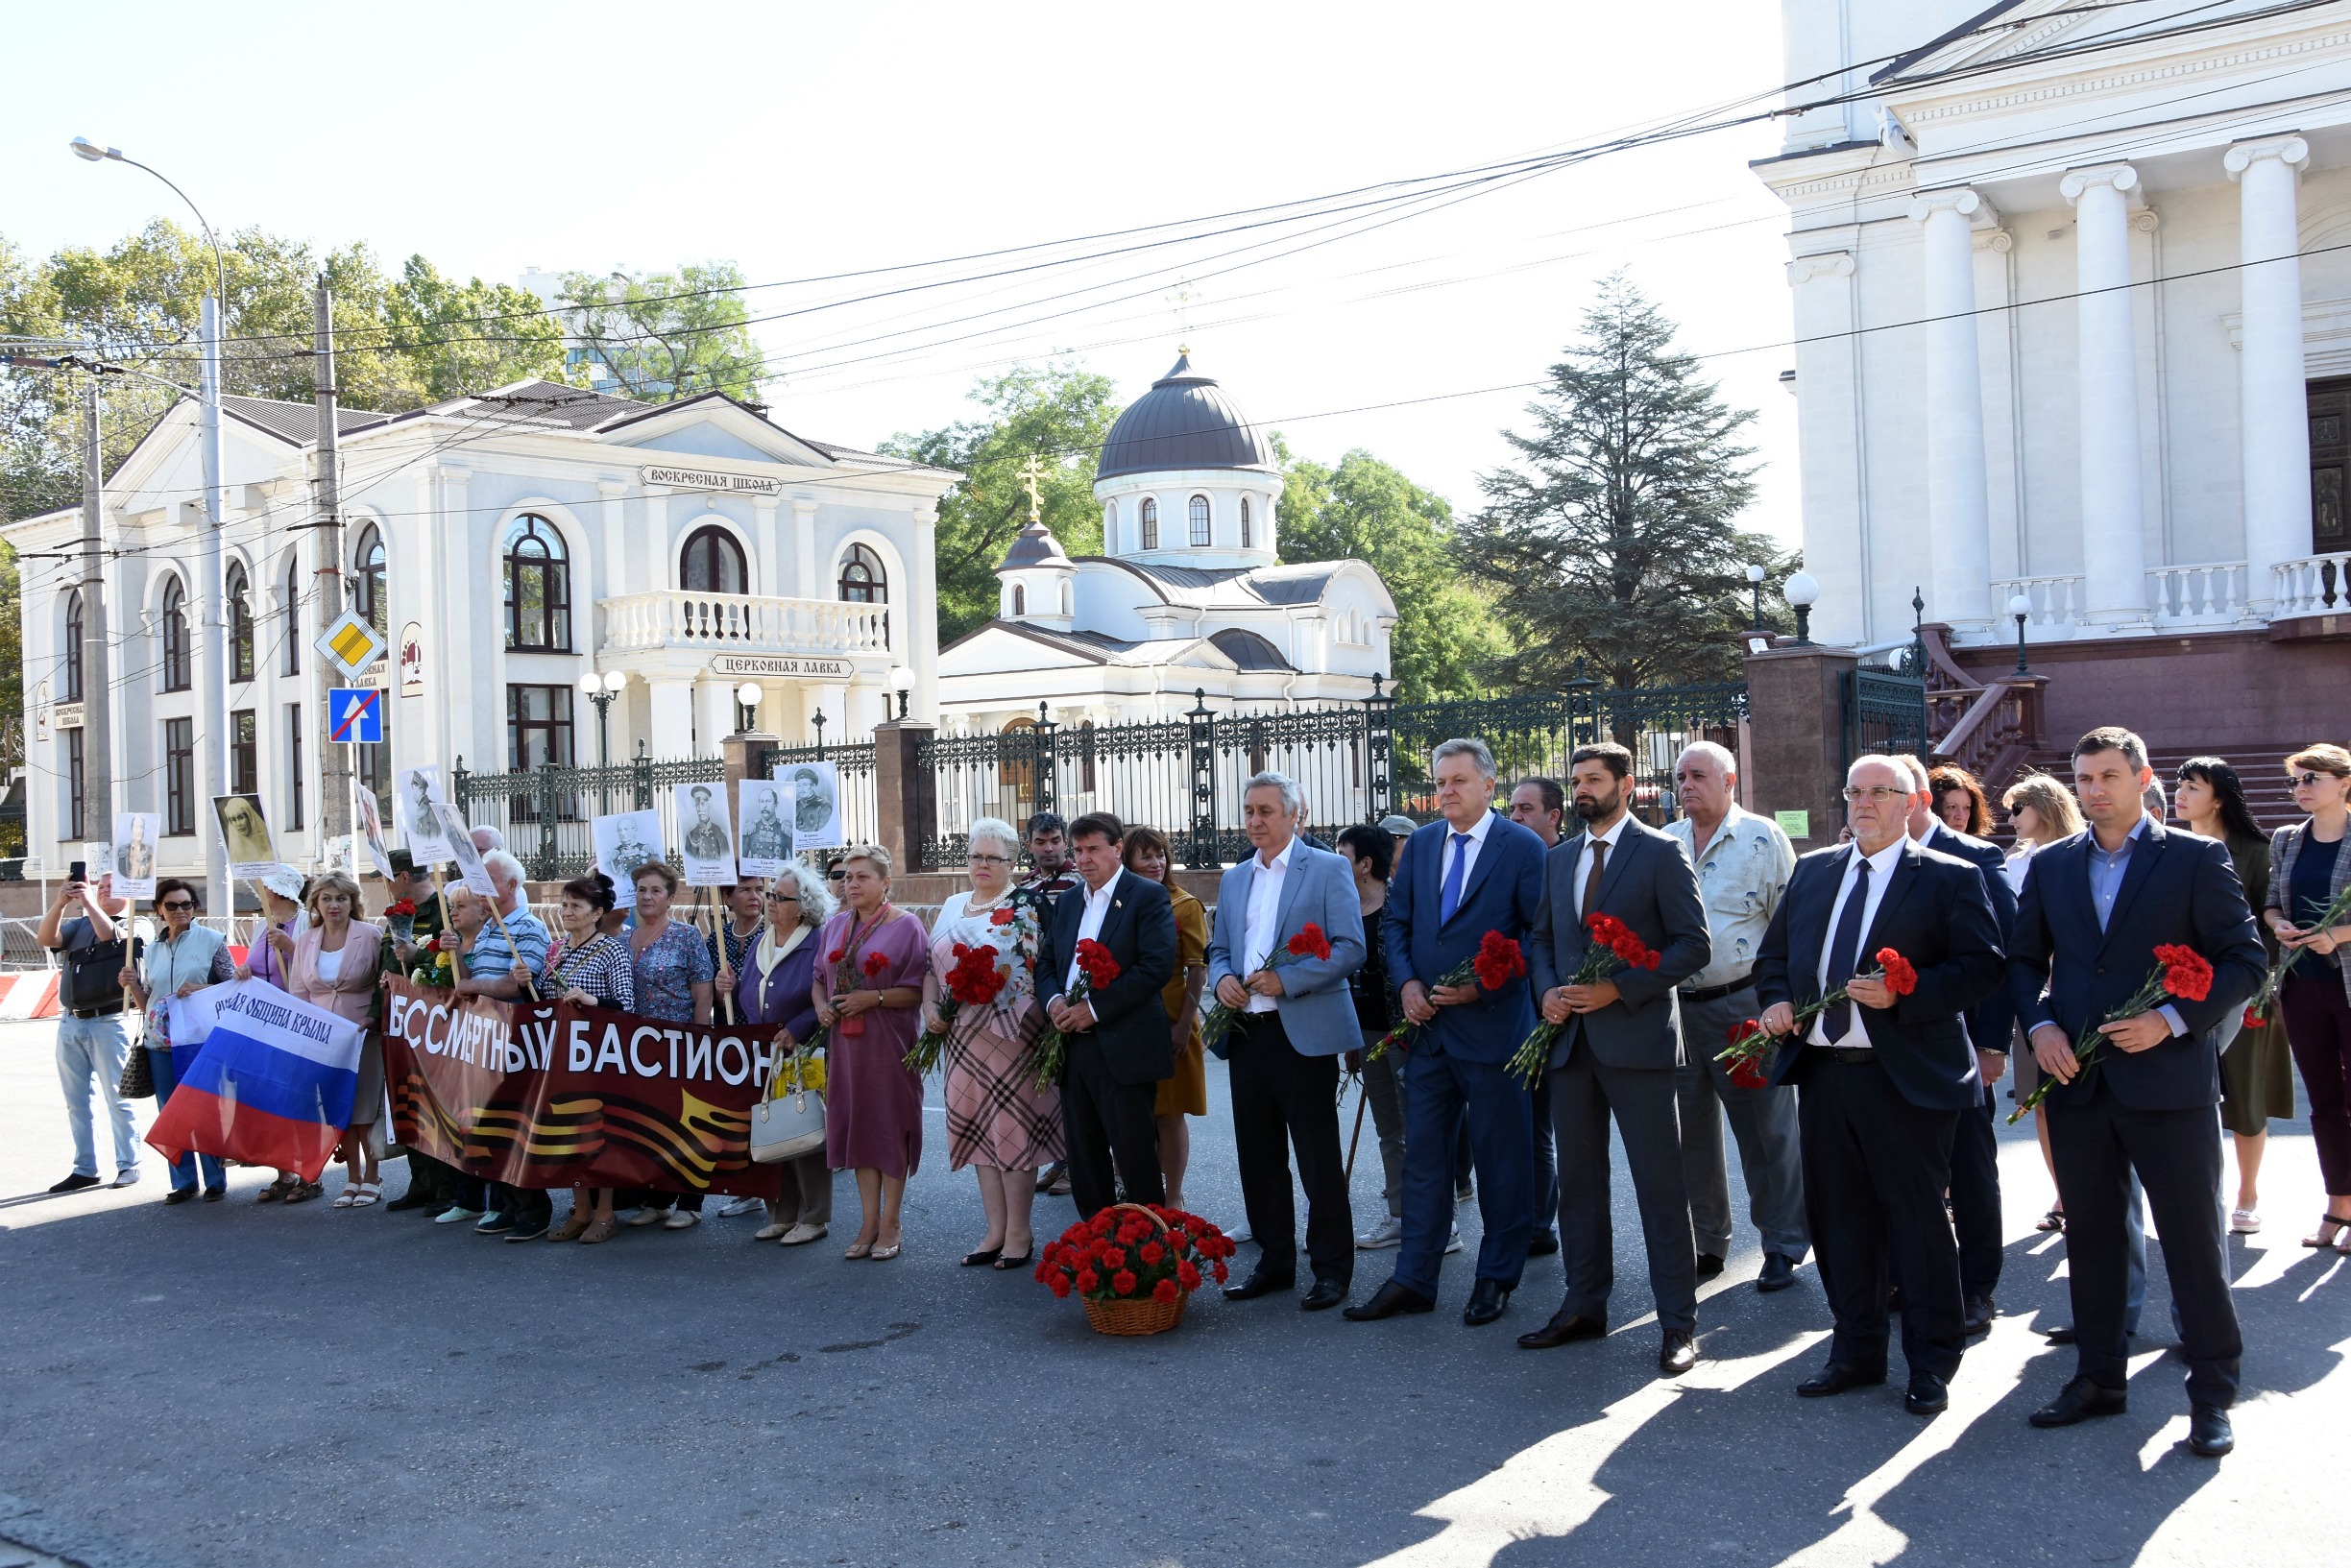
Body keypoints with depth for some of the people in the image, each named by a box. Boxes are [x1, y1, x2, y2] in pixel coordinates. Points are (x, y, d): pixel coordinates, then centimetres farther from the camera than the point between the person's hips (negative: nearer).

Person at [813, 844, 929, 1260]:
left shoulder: (906, 926, -6)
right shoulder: (835, 926, 11)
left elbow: (919, 990, -10)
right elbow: (819, 978, 17)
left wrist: (874, 998, -20)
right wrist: (821, 1005, -3)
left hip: (889, 1043, -5)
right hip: (846, 1042, 5)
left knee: (890, 1124, 1)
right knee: (856, 1123, 7)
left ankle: (890, 1223, 11)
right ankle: (869, 1221, 15)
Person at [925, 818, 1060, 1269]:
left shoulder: (1026, 909, -6)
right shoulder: (952, 907, 14)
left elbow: (1039, 970, -13)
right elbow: (932, 965, 18)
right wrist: (931, 1007, 1)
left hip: (1011, 1036, -6)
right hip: (964, 1039, 6)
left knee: (1012, 1126, -1)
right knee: (977, 1128, 9)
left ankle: (1019, 1232, 9)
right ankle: (996, 1230, 18)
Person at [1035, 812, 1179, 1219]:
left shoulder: (1148, 896, -5)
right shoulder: (1068, 902, 17)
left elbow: (1158, 965, -15)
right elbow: (1046, 961, 18)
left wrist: (1095, 1009, -17)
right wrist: (1052, 1000, -6)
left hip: (1124, 1047, -7)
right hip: (1074, 1045, 7)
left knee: (1135, 1155, -3)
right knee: (1083, 1155, 11)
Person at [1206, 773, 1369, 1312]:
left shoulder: (1328, 869, -2)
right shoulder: (1234, 879, 17)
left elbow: (1351, 948, -10)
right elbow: (1218, 948, 22)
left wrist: (1286, 979, -18)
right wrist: (1221, 978, -1)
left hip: (1304, 1034, -6)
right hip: (1247, 1034, 6)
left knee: (1318, 1157, 0)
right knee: (1259, 1156, 11)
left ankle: (1331, 1268, 11)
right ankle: (1274, 1262, 23)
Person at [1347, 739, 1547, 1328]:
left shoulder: (1523, 848, -6)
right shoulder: (1421, 843, 10)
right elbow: (1395, 921, 13)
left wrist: (1482, 987, -15)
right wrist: (1406, 982, -3)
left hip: (1492, 1022, -5)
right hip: (1427, 1024, 5)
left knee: (1501, 1158, 6)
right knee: (1422, 1153, 8)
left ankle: (1496, 1278, 19)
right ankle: (1414, 1279, 16)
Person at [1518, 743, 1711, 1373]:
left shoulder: (1661, 853, -4)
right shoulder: (1558, 859, 14)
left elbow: (1694, 943, -9)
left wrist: (1618, 988, -16)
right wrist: (1547, 990, 0)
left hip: (1637, 1037, -6)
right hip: (1570, 1038, 6)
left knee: (1660, 1182, -2)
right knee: (1578, 1178, 12)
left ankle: (1678, 1322, 6)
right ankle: (1584, 1307, 23)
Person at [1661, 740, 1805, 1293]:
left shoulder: (1763, 838, -4)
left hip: (1745, 1005, -5)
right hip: (1678, 1008, 5)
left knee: (1766, 1129, 1)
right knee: (1691, 1129, 11)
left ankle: (1783, 1245, 14)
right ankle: (1706, 1243, 24)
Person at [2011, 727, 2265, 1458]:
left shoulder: (2196, 859, -2)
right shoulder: (2050, 866, 10)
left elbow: (2244, 960, -4)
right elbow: (2024, 959, 14)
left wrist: (2172, 1019, -16)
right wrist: (2039, 1025, -3)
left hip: (2168, 1079, -4)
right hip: (2077, 1080, 4)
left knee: (2194, 1237, 2)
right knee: (2090, 1234, 12)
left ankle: (2212, 1393, 14)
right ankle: (2099, 1376, 25)